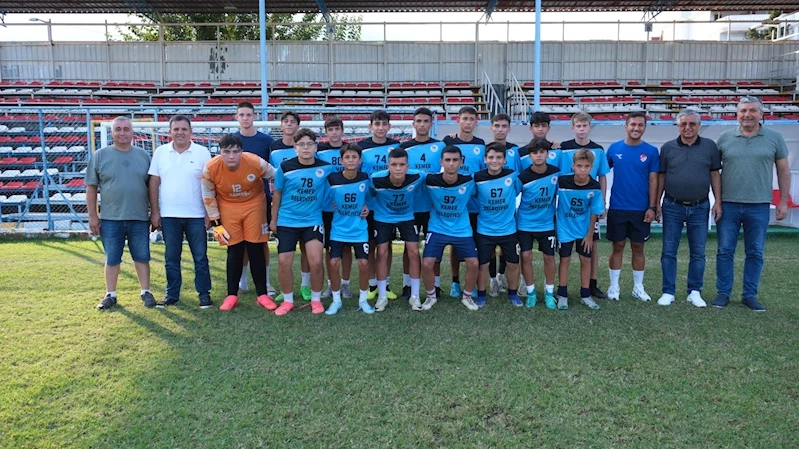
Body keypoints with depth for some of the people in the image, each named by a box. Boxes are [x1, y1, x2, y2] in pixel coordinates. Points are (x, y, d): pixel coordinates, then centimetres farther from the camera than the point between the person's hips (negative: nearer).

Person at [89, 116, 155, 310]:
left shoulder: (143, 155, 5)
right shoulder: (100, 155, 1)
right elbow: (91, 187, 3)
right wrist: (93, 216, -1)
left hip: (139, 218, 1)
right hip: (110, 219, -1)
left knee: (142, 257, 8)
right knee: (112, 259, 9)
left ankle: (146, 292, 18)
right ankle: (110, 295, 20)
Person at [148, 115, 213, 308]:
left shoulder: (202, 152, -1)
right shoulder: (160, 152, 5)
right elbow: (154, 183, 6)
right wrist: (154, 212, 2)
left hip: (196, 216, -2)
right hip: (169, 216, 2)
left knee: (200, 257, 4)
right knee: (171, 258, 10)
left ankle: (204, 294, 14)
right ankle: (172, 294, 20)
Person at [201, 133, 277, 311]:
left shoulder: (256, 162, -26)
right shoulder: (210, 168, -22)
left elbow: (276, 177, -6)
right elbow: (208, 196, -6)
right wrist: (215, 222, -4)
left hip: (254, 206, 0)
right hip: (228, 208, 1)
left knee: (256, 250, 0)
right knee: (234, 252, 2)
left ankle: (262, 295, 10)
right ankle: (232, 295, 15)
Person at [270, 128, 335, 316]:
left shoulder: (326, 167, -8)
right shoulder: (285, 167, -8)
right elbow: (277, 193, 4)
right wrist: (273, 219, 7)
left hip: (313, 221, 0)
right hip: (286, 222, 0)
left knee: (316, 261, -9)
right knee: (284, 262, 1)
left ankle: (316, 299, 14)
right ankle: (287, 300, 21)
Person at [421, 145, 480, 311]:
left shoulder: (468, 182, -14)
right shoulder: (431, 181, -17)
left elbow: (474, 197, 8)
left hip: (462, 230, 1)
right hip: (437, 229, -1)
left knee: (473, 264, -6)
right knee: (427, 264, -11)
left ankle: (467, 296, 20)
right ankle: (431, 296, 15)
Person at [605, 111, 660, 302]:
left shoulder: (651, 151, -1)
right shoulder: (614, 148, 0)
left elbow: (653, 180, -1)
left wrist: (652, 207, -6)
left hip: (641, 209, 0)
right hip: (617, 208, 0)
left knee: (638, 247, 9)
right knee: (617, 246, 7)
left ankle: (638, 287, 21)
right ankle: (614, 286, 17)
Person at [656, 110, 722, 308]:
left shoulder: (710, 146, 2)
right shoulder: (667, 148, 2)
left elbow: (715, 175, 5)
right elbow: (661, 177, 6)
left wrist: (718, 202, -1)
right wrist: (657, 203, 3)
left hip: (700, 208, 0)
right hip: (672, 207, 0)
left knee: (698, 252, 7)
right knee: (668, 252, 3)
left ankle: (695, 292, 18)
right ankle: (668, 292, 12)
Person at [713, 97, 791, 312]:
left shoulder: (775, 138, 3)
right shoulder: (724, 138, 3)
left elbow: (783, 171, 7)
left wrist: (783, 200, 2)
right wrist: (716, 199, 2)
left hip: (759, 207, 0)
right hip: (728, 205, 0)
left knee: (755, 253, 8)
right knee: (725, 251, 5)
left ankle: (750, 295, 19)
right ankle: (723, 293, 15)